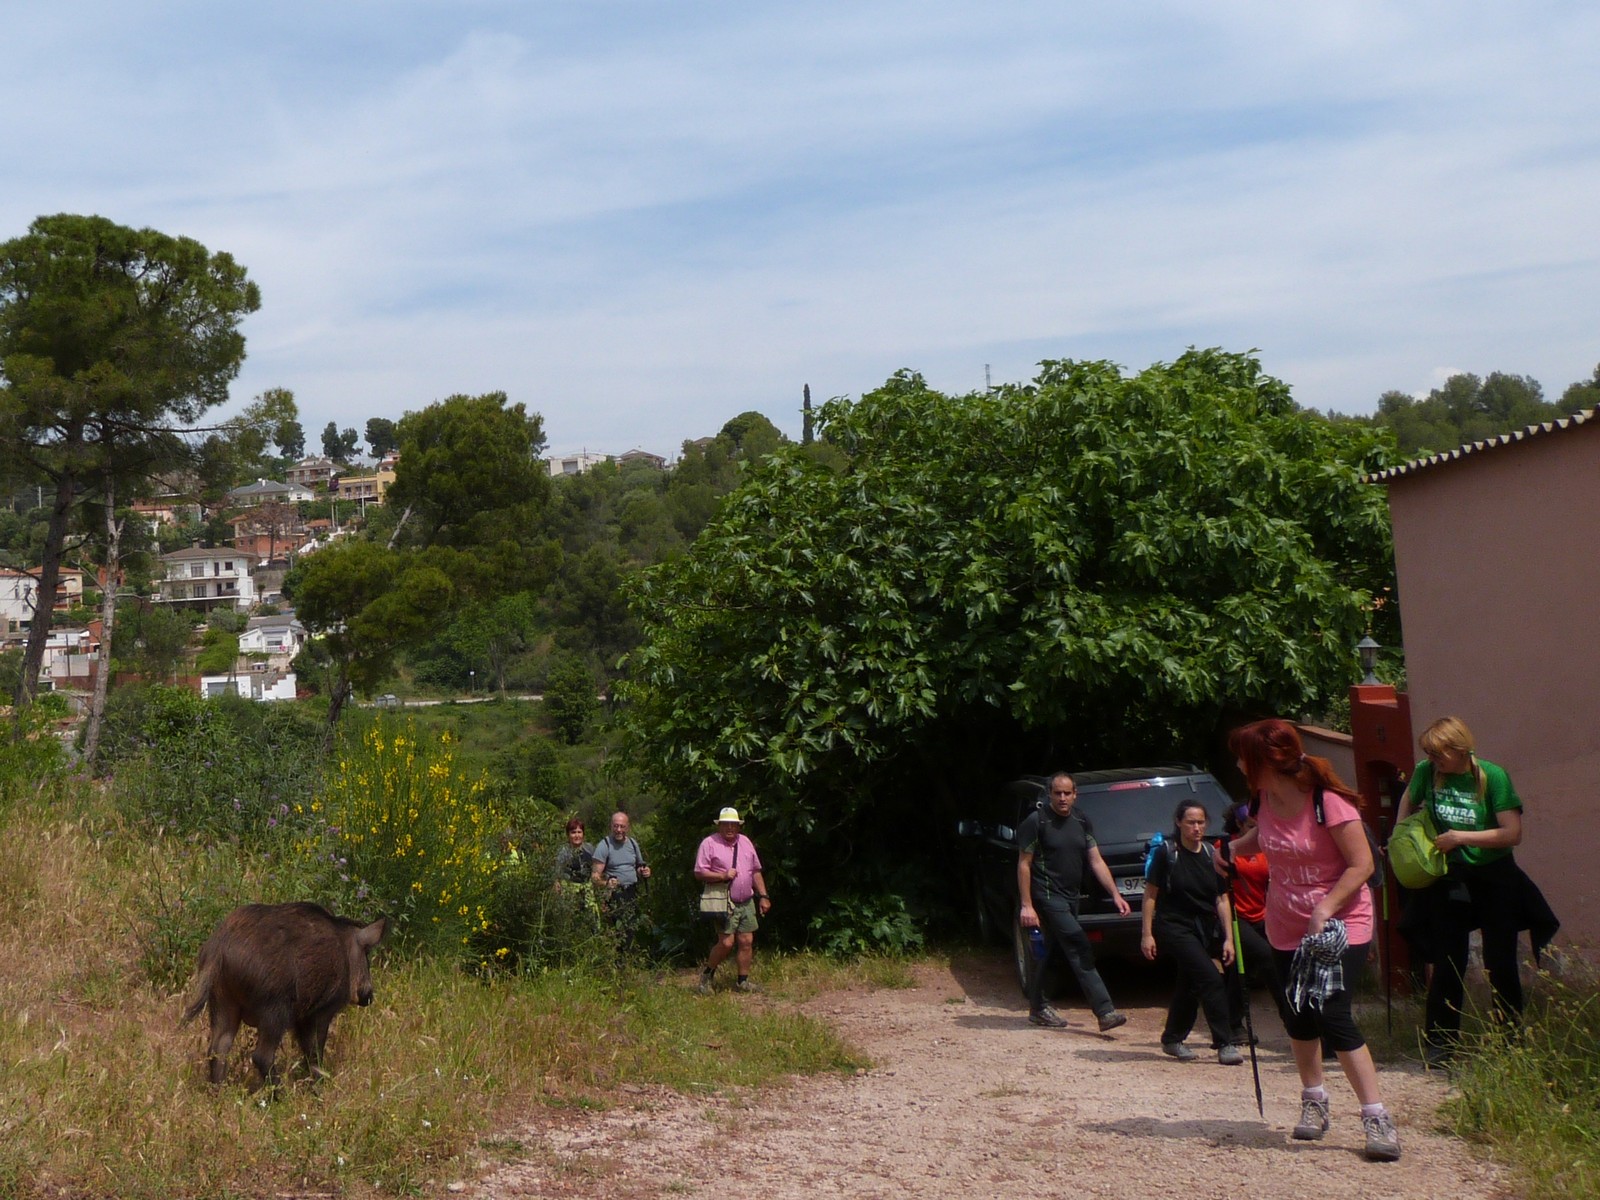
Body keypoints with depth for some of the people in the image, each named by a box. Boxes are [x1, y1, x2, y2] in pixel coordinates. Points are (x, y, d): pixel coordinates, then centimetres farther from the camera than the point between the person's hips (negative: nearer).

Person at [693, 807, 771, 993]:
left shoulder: (745, 842, 14)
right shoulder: (710, 843, -4)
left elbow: (756, 872, 17)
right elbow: (699, 873, -8)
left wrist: (763, 896, 11)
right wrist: (723, 876, -18)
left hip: (746, 903, 6)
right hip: (724, 903, -6)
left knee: (747, 942, 3)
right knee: (726, 943, -11)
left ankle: (743, 982, 13)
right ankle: (707, 974, 11)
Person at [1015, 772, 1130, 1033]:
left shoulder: (1081, 822, 9)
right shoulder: (1037, 821, -10)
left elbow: (1096, 861, 9)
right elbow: (1024, 865, -8)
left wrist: (1115, 894, 1)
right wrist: (1027, 906, -13)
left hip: (1071, 897, 7)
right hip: (1048, 896, -7)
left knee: (1053, 951, 15)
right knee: (1081, 951, -14)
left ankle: (1037, 1007, 28)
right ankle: (1105, 1012, -17)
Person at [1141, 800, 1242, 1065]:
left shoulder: (1212, 855, 4)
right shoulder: (1166, 853, -8)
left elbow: (1222, 899, 6)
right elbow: (1150, 894, -4)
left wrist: (1228, 938, 0)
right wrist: (1147, 934, -8)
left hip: (1206, 928, 5)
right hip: (1174, 926, -5)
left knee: (1190, 986, 13)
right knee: (1210, 978, -17)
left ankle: (1172, 1039, 31)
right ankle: (1225, 1044, -14)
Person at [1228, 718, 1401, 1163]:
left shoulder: (1329, 803, -22)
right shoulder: (1266, 799, -2)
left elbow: (1361, 865, -19)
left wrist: (1326, 907, -28)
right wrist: (1237, 846, 1)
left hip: (1341, 923, -7)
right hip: (1288, 927, 7)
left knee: (1332, 1015, -16)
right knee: (1298, 1017, 13)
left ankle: (1377, 1117, -8)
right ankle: (1313, 1102, 33)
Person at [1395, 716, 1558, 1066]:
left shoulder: (1492, 776, -14)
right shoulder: (1426, 773, -5)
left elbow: (1512, 833, -18)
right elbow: (1409, 802, 17)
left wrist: (1460, 836, -21)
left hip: (1495, 879, -2)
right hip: (1450, 880, 2)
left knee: (1500, 963, 3)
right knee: (1448, 963, 2)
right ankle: (1440, 1043, 9)